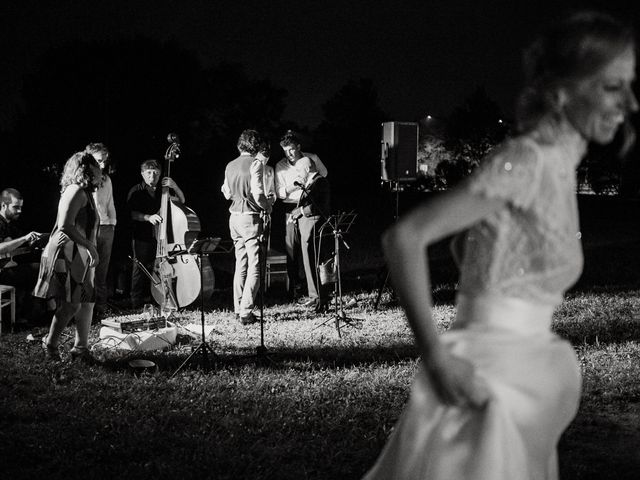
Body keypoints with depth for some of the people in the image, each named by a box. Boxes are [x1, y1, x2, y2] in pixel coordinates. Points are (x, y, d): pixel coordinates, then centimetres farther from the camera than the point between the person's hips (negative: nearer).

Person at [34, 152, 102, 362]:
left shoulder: (85, 193, 17)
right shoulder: (76, 191, -15)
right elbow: (65, 226, -24)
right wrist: (90, 246, -21)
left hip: (79, 255, 10)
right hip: (67, 253, -10)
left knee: (87, 301, 9)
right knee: (71, 303, -10)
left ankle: (81, 347, 15)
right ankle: (50, 344, 4)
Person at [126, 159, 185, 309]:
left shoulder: (162, 192, 15)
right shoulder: (136, 191, 1)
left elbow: (181, 201, 12)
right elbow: (132, 213, -8)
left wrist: (174, 187, -7)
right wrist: (148, 217, -25)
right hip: (141, 236, -4)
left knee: (154, 268, 0)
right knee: (140, 267, -3)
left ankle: (150, 298, 10)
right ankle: (136, 301, 3)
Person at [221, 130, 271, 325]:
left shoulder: (230, 166, 9)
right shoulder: (255, 164, -11)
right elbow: (257, 195, -17)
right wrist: (268, 207, 1)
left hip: (234, 217, 7)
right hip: (250, 218, -7)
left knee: (240, 265, 15)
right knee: (254, 267, -4)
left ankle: (238, 309, 19)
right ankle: (246, 312, -9)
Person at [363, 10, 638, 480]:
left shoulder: (558, 165, 9)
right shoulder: (523, 161, -18)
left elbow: (467, 240, 23)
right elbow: (405, 236, -24)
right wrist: (436, 356, -21)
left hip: (522, 380, 9)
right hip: (483, 385, -9)